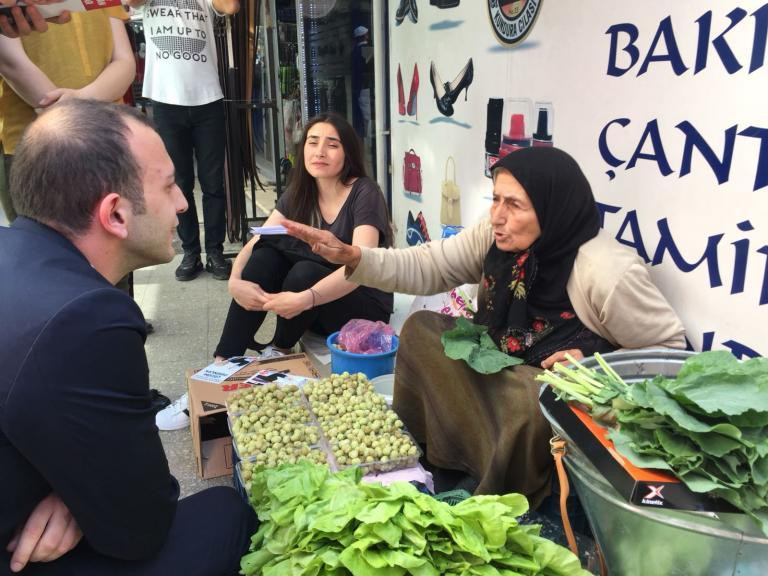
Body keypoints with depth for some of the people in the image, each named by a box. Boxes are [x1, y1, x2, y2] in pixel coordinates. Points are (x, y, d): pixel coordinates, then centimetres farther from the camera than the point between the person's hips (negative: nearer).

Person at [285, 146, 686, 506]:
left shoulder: (607, 273, -27)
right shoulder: (495, 236, -9)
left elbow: (672, 350, -17)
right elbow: (427, 266, -7)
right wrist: (352, 257, -20)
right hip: (504, 369, 7)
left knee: (526, 402, -37)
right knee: (421, 329, -4)